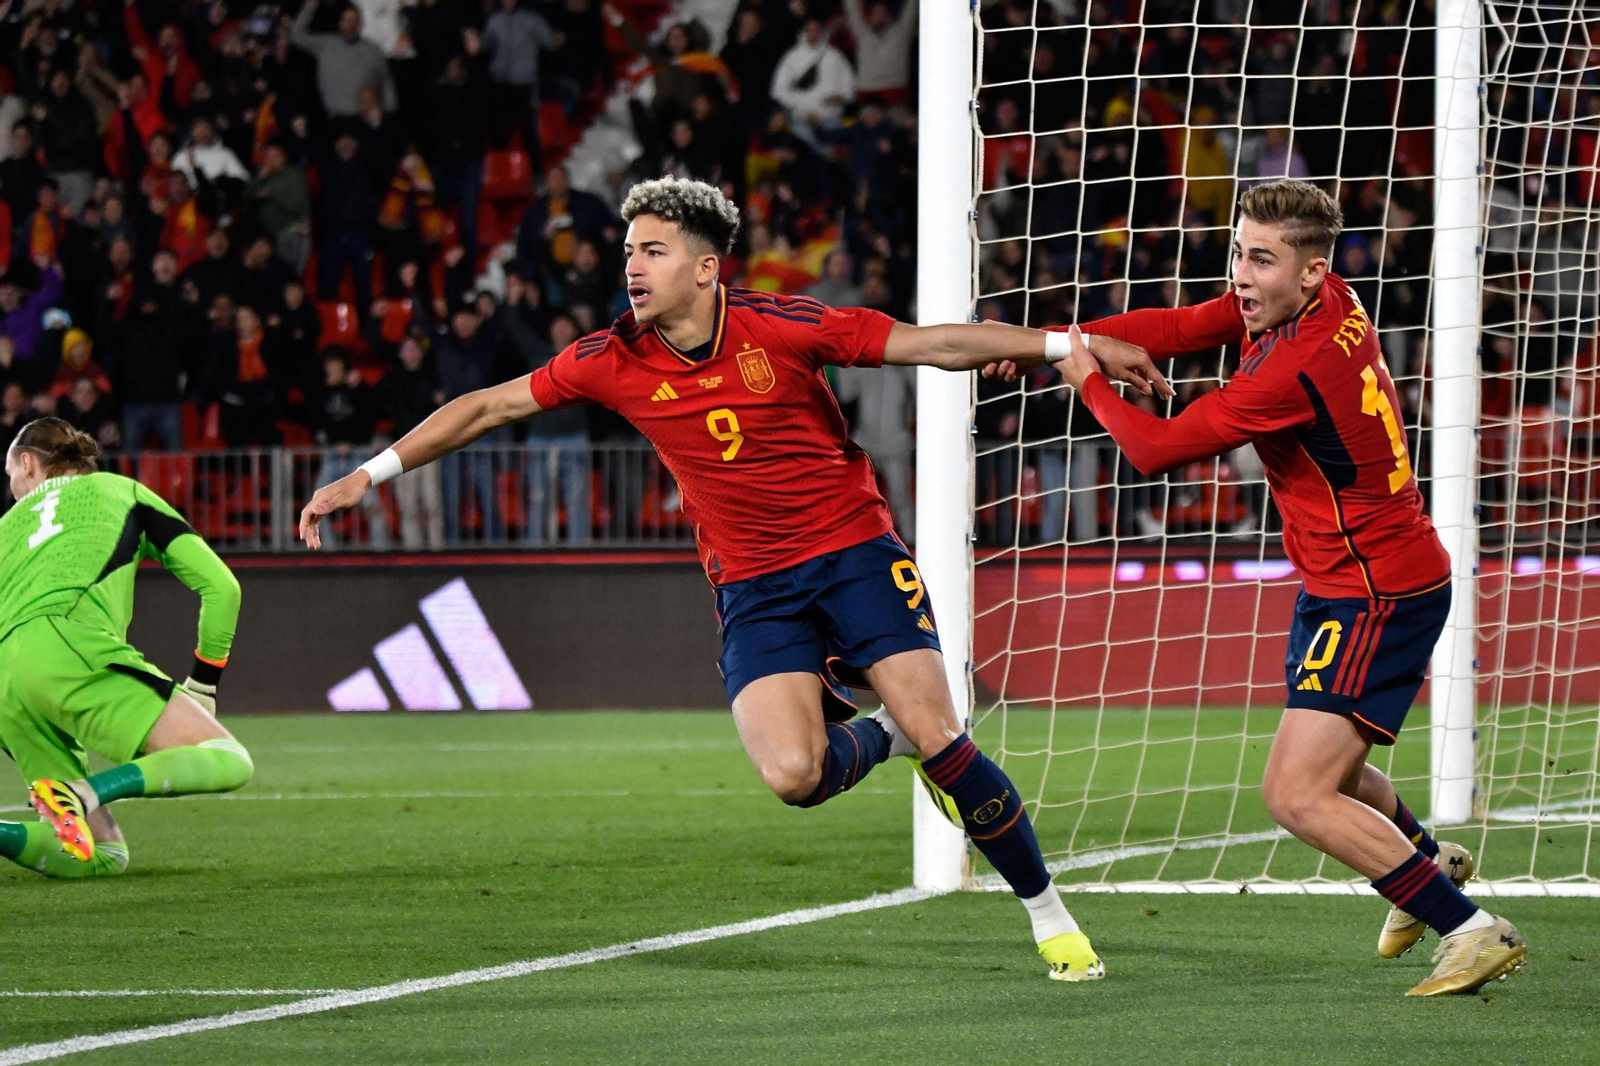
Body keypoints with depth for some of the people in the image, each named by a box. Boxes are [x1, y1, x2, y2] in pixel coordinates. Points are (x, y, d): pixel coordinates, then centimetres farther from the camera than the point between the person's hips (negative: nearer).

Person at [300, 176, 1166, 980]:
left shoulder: (779, 328, -11)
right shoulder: (614, 362, -4)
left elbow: (936, 344, -8)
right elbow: (488, 407, 5)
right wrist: (367, 476, 1)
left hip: (853, 550, -2)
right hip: (752, 588, 2)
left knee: (936, 736, -15)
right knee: (792, 774, -22)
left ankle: (1050, 916, 3)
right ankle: (879, 735, 14)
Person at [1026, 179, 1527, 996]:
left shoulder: (1295, 369, -28)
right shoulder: (1324, 300, -2)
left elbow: (1158, 448, -18)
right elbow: (1180, 327, 8)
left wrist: (1089, 383, -2)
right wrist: (1051, 340, -1)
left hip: (1374, 596, -10)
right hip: (1343, 584, 10)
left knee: (1297, 796, -16)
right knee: (1325, 766, 28)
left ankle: (1473, 931, -10)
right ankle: (1430, 860, 54)